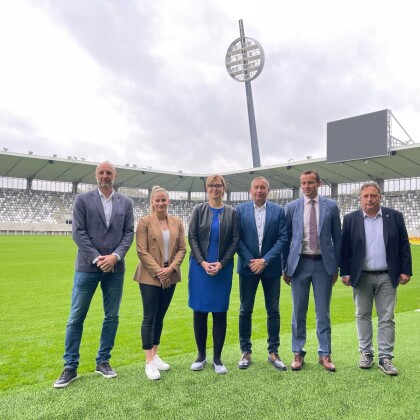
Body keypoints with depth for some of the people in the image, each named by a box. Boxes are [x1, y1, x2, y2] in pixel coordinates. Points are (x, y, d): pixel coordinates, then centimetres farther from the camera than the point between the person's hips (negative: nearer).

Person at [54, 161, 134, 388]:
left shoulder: (125, 202, 7)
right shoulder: (82, 199, 1)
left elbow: (129, 233, 2)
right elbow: (78, 232, -6)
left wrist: (115, 256, -12)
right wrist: (96, 258, -13)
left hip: (115, 267, 3)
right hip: (87, 266, -2)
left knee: (112, 316, 9)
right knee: (76, 317, 2)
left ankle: (103, 361, 24)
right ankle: (70, 367, 14)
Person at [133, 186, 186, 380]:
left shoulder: (177, 222, 7)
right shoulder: (144, 222, -5)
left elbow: (182, 248, 5)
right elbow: (142, 251, -10)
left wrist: (171, 268, -9)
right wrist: (158, 271, -14)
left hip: (170, 276, 4)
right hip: (150, 276, -4)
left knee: (160, 317, 13)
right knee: (149, 318, -1)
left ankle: (155, 355, 24)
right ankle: (149, 362, 5)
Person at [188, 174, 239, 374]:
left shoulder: (231, 212, 4)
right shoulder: (199, 209, 4)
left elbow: (235, 240, 0)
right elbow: (192, 237, -1)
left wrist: (221, 263, -10)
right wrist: (203, 263, -11)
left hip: (223, 268, 0)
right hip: (200, 267, 0)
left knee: (220, 312, 3)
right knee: (199, 311, 5)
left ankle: (217, 358, 15)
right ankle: (201, 355, 20)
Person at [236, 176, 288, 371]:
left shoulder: (278, 211, 1)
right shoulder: (240, 210, 1)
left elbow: (282, 238, -4)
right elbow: (237, 238, -2)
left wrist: (265, 260, -12)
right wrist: (250, 261, -11)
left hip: (271, 267, 1)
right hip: (248, 266, 0)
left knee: (273, 310, 7)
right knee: (245, 311, 6)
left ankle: (273, 352, 20)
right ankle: (246, 352, 19)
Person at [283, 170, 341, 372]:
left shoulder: (331, 206, 2)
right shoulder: (292, 207, 2)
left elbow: (337, 238, 6)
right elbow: (286, 238, 5)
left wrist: (336, 266, 4)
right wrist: (285, 267, 4)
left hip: (323, 264, 0)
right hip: (300, 263, 0)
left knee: (323, 312, 8)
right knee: (298, 312, 8)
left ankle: (325, 354, 20)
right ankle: (298, 353, 21)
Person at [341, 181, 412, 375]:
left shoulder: (395, 216, 1)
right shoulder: (350, 219, 0)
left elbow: (404, 246, 3)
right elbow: (345, 248, 0)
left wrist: (405, 270, -2)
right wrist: (345, 272, -4)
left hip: (387, 277, 0)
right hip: (361, 277, 0)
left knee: (386, 318, 4)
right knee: (362, 316, 10)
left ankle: (385, 358, 13)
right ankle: (366, 353, 22)